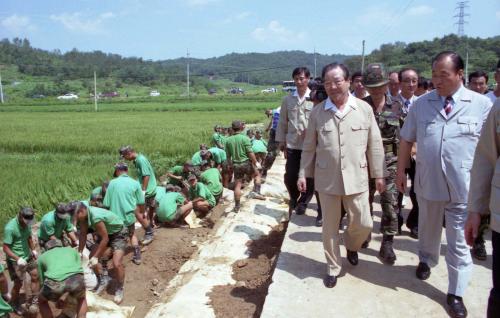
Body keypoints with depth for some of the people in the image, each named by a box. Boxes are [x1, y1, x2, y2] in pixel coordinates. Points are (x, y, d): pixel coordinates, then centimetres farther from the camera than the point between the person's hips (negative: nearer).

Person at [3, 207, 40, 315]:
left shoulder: (27, 223, -4)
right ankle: (14, 304, 29)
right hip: (15, 260, -6)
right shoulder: (10, 228, -25)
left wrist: (33, 250, 3)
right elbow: (5, 248, -21)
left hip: (28, 256, 7)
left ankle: (33, 301, 23)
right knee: (18, 283, 3)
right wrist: (18, 259, -30)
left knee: (36, 276, 7)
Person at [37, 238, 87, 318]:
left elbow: (43, 281, 37)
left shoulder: (42, 256, 34)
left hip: (54, 283, -1)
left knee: (42, 300, 34)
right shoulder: (72, 250, 36)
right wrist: (64, 296, 40)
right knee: (81, 298, 36)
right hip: (76, 280, 1)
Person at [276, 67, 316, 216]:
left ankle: (303, 202, 27)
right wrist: (281, 141, 8)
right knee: (290, 176, 7)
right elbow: (282, 122, 10)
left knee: (309, 176, 6)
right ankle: (294, 198, 34)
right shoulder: (288, 99, 6)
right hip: (292, 145, 3)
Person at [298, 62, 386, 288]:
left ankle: (351, 245, 39)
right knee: (330, 227, 10)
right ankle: (333, 267, 29)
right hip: (326, 179, 0)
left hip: (357, 178, 0)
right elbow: (309, 147, 5)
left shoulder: (364, 109, -1)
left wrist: (379, 174, 3)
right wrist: (303, 174, 2)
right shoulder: (317, 112, -1)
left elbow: (375, 144, 2)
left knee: (363, 224, 4)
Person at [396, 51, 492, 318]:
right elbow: (406, 140, 7)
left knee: (459, 243, 7)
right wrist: (400, 170, 6)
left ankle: (455, 293, 23)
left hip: (463, 187, -2)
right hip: (427, 183, 2)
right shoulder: (421, 103, 1)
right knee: (428, 228, 23)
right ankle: (426, 260, 50)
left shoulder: (481, 104, -5)